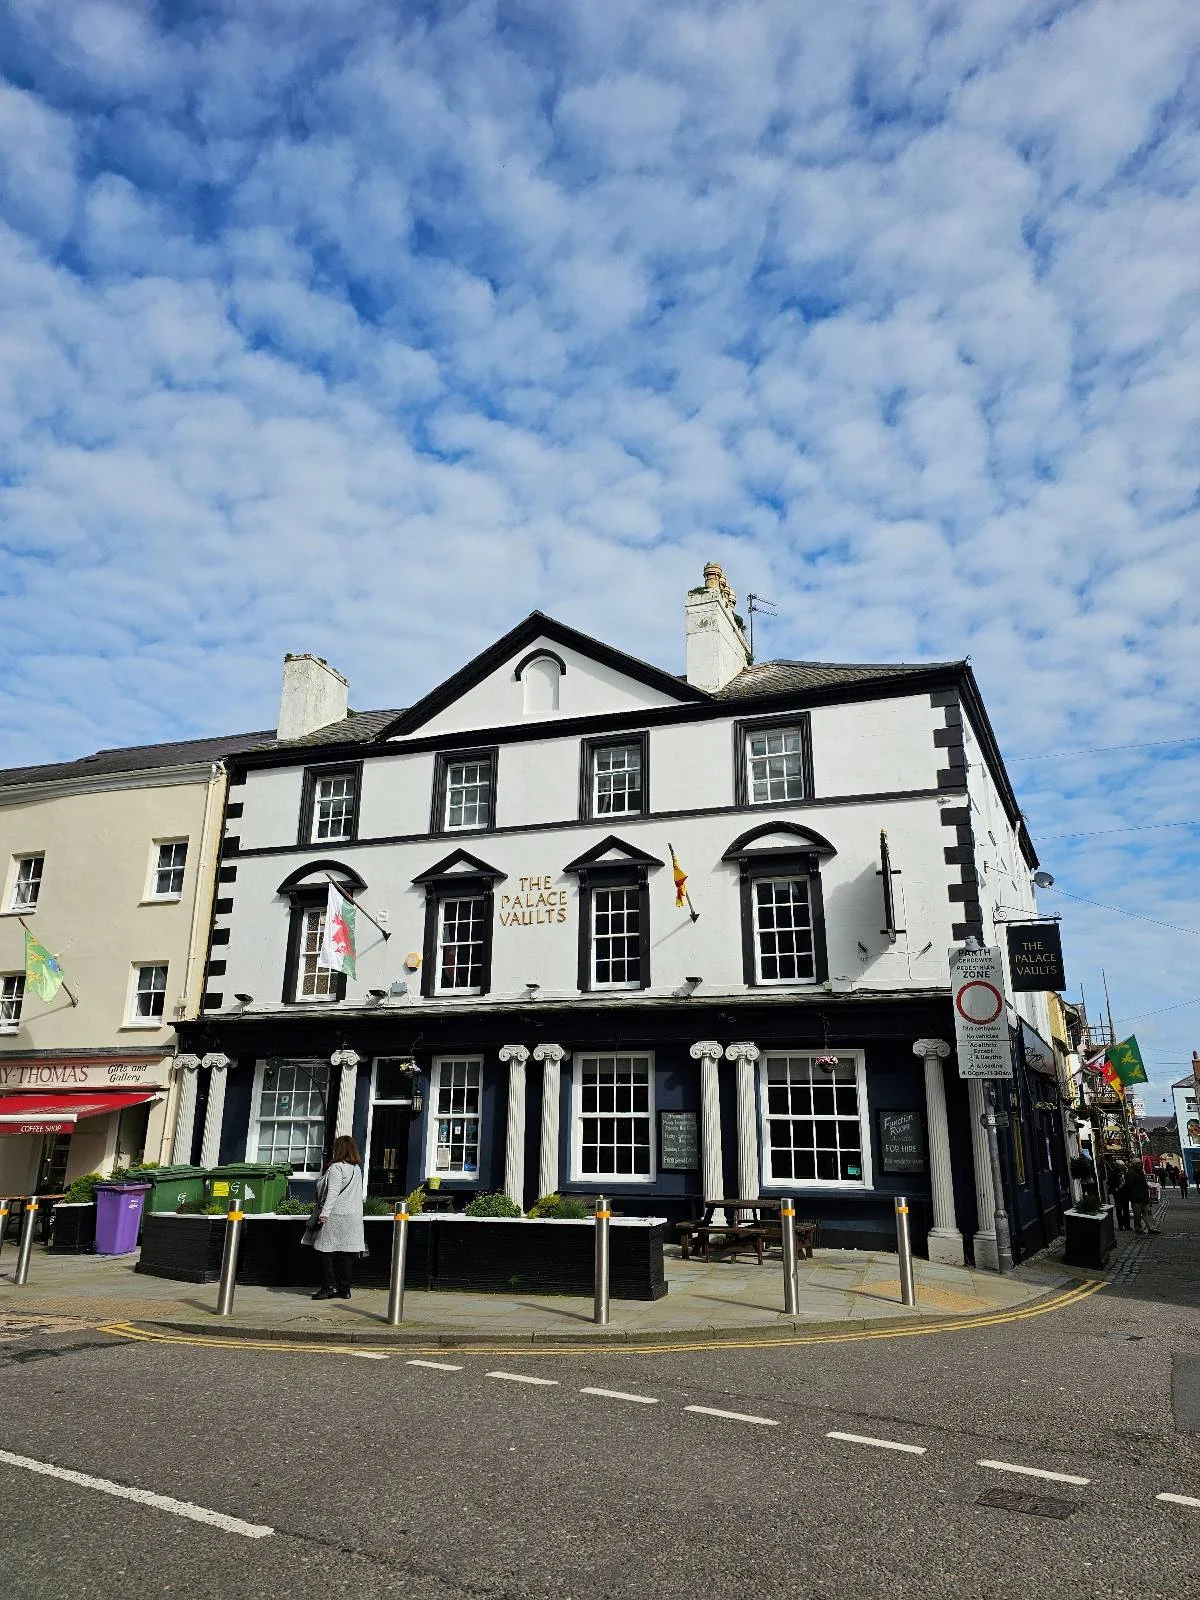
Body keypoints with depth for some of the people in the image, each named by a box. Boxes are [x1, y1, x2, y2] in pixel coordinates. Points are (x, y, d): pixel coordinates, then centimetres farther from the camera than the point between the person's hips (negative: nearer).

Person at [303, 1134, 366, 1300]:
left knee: (326, 1251, 1)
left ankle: (329, 1286, -2)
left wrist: (324, 1212, -20)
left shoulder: (336, 1168, -10)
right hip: (353, 1216, 7)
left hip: (335, 1216, -7)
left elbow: (332, 1193, -18)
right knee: (345, 1253, 8)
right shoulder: (357, 1168, 13)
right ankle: (344, 1289, 9)